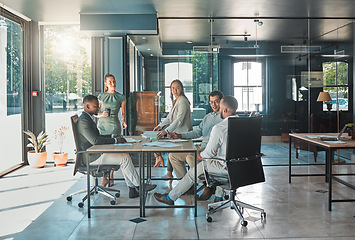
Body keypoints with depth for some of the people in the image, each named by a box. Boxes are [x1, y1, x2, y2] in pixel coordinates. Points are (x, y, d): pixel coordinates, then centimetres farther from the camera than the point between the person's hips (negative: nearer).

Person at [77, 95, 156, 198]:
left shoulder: (88, 118, 15)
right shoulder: (83, 120, -18)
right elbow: (94, 140, -27)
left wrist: (112, 136, 8)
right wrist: (115, 140, -19)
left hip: (97, 153, 10)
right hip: (92, 157, -10)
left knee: (125, 155, 2)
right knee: (124, 158, -14)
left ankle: (133, 189, 1)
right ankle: (138, 185, 0)